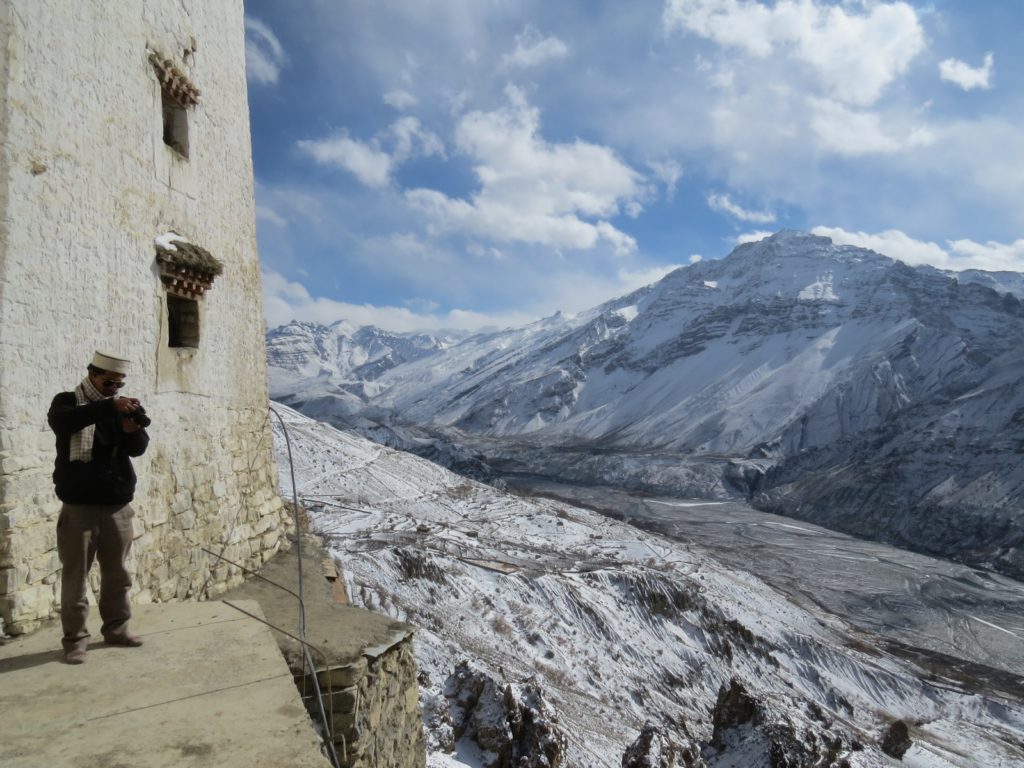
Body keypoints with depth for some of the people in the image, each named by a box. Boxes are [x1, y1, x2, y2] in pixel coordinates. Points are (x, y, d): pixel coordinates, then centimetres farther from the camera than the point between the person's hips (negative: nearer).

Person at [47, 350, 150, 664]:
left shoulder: (120, 407, 9)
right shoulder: (68, 401, -1)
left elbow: (139, 449, -1)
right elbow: (61, 422, -25)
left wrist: (133, 430, -23)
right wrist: (108, 407, -36)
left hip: (118, 507, 4)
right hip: (79, 507, -3)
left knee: (117, 574, 10)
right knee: (75, 575, 0)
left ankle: (116, 628, 23)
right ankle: (75, 638, 9)